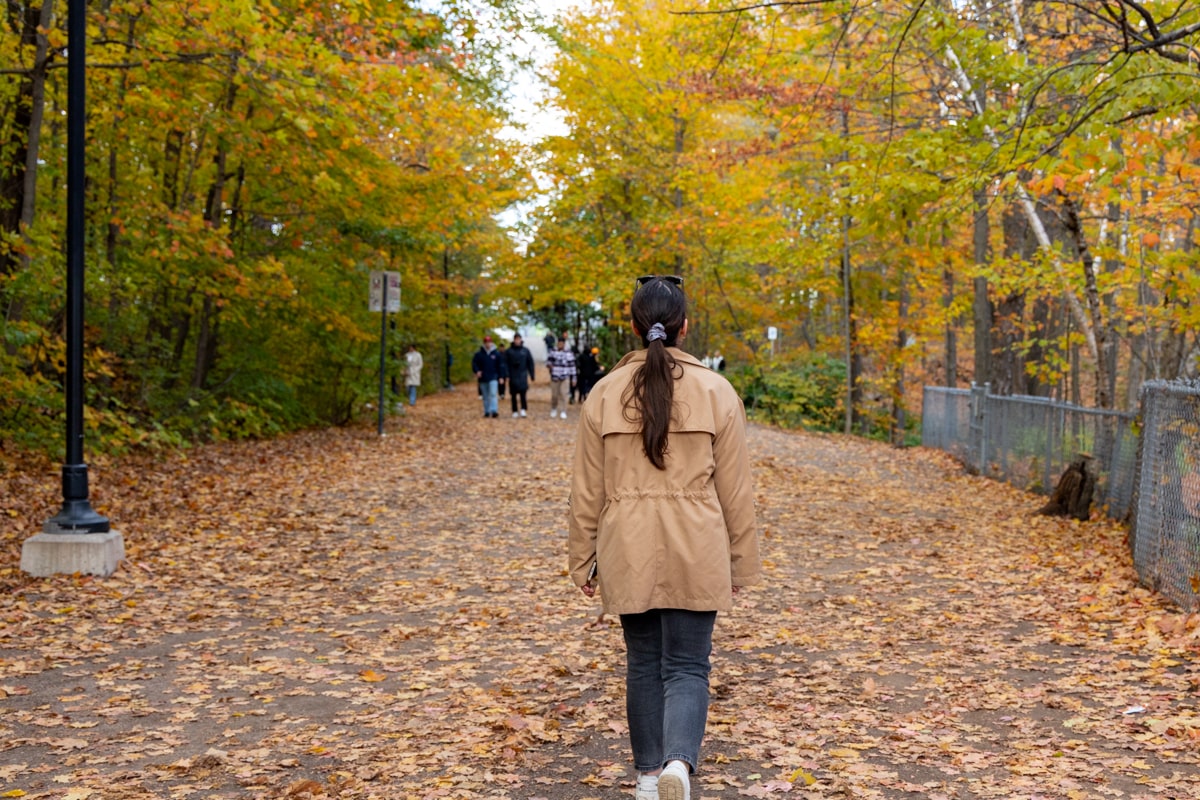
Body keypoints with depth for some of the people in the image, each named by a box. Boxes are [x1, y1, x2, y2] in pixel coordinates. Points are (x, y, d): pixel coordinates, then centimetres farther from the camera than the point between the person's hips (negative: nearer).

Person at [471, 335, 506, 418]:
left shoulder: (496, 353, 3)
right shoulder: (478, 354, 3)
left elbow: (500, 366, 6)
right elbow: (474, 364, 4)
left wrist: (501, 377, 1)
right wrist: (477, 371, -15)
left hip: (493, 378, -2)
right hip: (483, 379, 2)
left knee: (493, 394, -15)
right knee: (485, 396, 7)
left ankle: (494, 411, -22)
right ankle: (487, 412, 14)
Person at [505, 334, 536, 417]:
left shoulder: (525, 351, 5)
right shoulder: (508, 351, 3)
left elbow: (530, 363, 9)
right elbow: (505, 364, 0)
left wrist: (531, 375, 6)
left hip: (522, 375, -1)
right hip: (513, 375, 1)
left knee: (523, 392, -16)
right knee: (513, 395, 4)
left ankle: (523, 409, -19)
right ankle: (514, 411, 11)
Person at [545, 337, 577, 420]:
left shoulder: (569, 353, 0)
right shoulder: (553, 351, 5)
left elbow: (572, 366, 2)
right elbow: (548, 360, 8)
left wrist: (573, 378, 2)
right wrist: (548, 365, -16)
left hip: (565, 378, -2)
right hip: (554, 377, 2)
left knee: (563, 394, -9)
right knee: (554, 394, 5)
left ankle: (563, 412, -4)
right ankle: (553, 410, 27)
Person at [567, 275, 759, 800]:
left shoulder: (605, 393, -2)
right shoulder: (716, 392, -4)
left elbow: (587, 491, 2)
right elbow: (735, 491, -1)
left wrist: (582, 559, 12)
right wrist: (741, 564, 9)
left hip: (628, 553, 1)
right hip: (696, 552, -1)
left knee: (643, 664, 15)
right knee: (687, 666, 4)